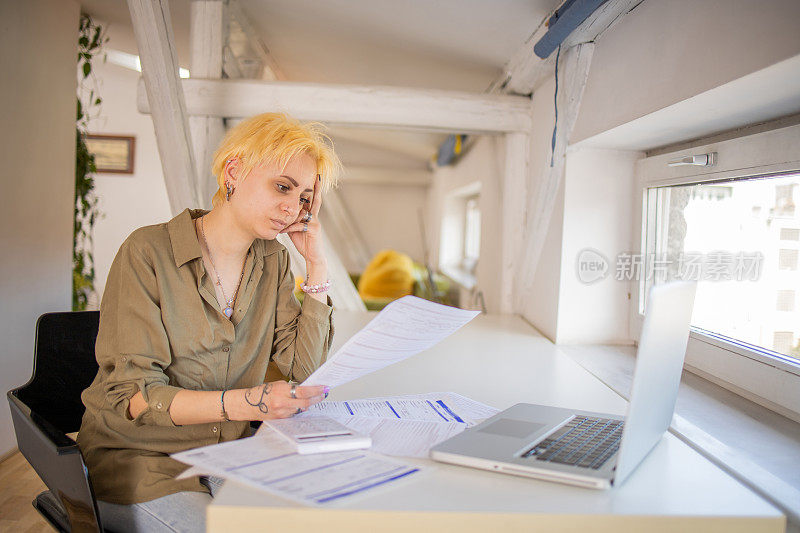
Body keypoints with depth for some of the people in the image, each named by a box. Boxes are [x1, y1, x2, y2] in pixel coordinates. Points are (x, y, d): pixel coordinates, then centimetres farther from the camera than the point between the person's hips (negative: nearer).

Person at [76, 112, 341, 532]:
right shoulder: (149, 252, -14)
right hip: (138, 458, -4)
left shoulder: (272, 262, 3)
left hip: (230, 452, 5)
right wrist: (245, 402, -34)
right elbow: (132, 395, -19)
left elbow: (306, 366, -3)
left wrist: (316, 264, -7)